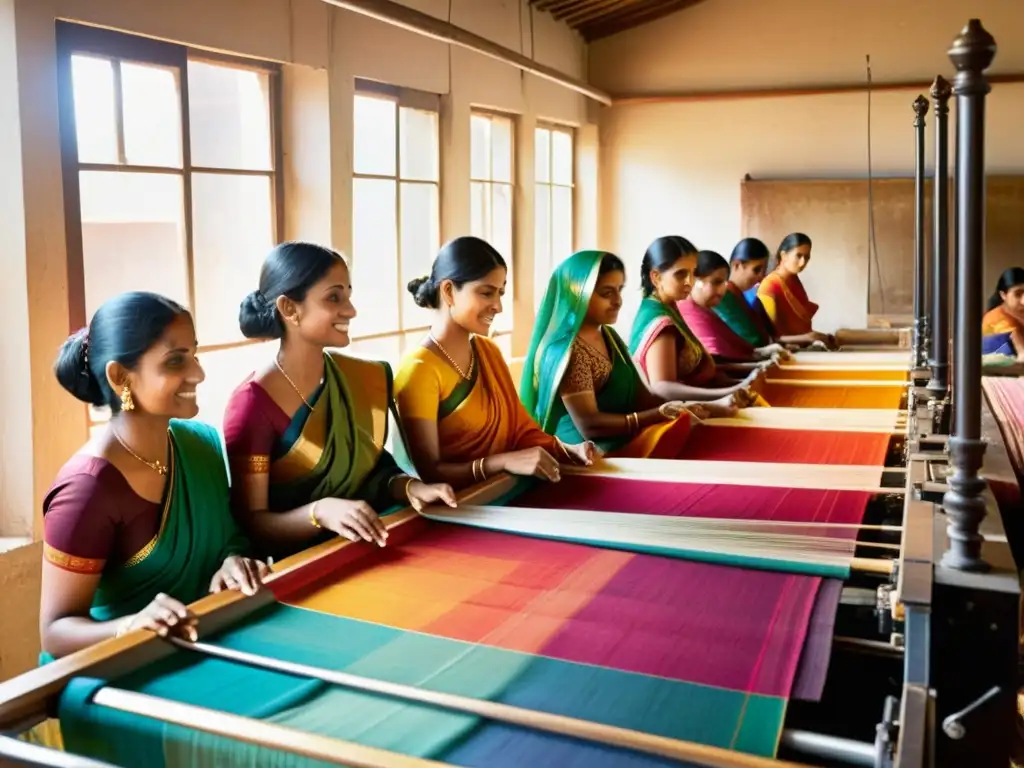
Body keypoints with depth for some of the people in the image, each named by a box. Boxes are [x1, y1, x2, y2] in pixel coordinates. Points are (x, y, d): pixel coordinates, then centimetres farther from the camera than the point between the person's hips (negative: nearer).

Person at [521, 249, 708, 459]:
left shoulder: (609, 336, 13)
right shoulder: (566, 350, -15)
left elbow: (639, 396, 13)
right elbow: (589, 426, -20)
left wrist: (680, 407, -6)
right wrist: (659, 415, -25)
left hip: (625, 439, 8)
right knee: (681, 431, -26)